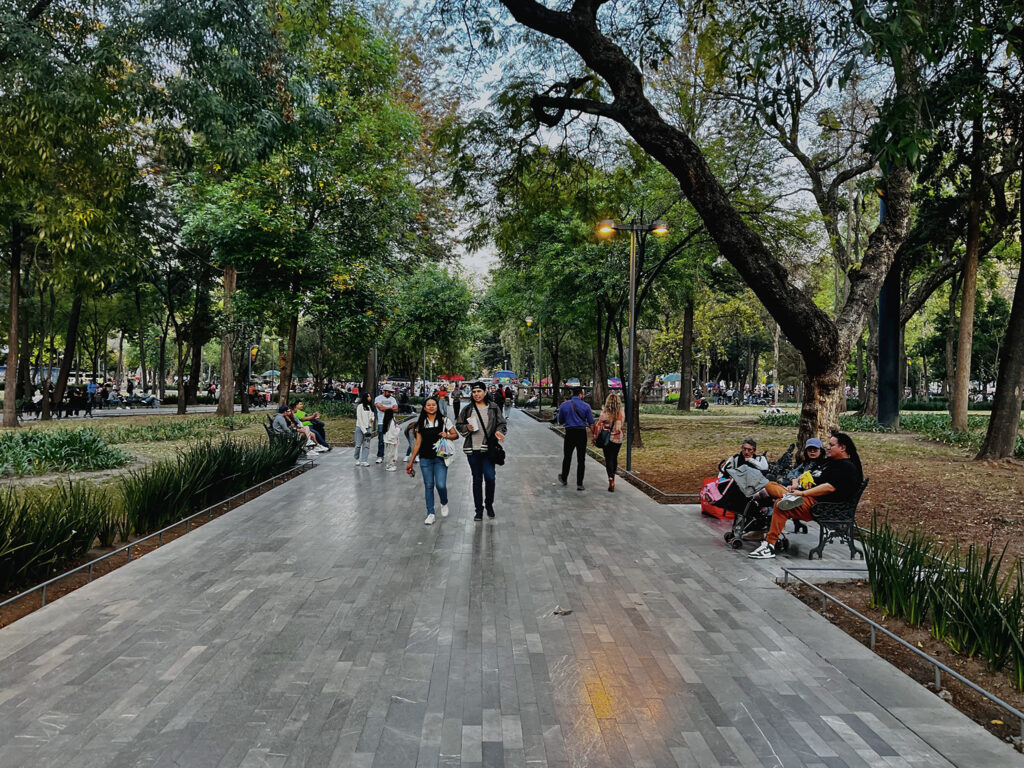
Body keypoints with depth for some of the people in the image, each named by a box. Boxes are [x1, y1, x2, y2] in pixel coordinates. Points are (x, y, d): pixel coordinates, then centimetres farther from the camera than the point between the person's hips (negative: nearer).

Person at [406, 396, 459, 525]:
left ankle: (444, 503, 21)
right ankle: (430, 513, 12)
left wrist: (447, 435, -17)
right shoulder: (421, 423, 8)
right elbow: (418, 443, 11)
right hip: (425, 459, 2)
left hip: (440, 458, -2)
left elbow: (455, 435, 5)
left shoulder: (444, 420, 1)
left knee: (441, 485, -10)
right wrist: (411, 461, 9)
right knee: (428, 485, 4)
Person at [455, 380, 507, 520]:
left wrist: (499, 432, -13)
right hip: (472, 450, 2)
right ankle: (478, 509, 20)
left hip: (488, 449, -1)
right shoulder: (467, 409, 6)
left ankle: (489, 505, 14)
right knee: (477, 479, 9)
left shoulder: (493, 408, 4)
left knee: (490, 477, -11)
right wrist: (467, 428, -8)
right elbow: (458, 425, 12)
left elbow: (502, 424, 8)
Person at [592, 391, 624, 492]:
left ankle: (611, 479, -15)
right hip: (618, 438, 3)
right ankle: (612, 478, 30)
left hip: (607, 438, -3)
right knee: (614, 458, 18)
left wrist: (595, 436, -4)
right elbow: (621, 425, 6)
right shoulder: (622, 412, -3)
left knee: (608, 459, -1)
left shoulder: (605, 412, -12)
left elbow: (598, 425, -12)